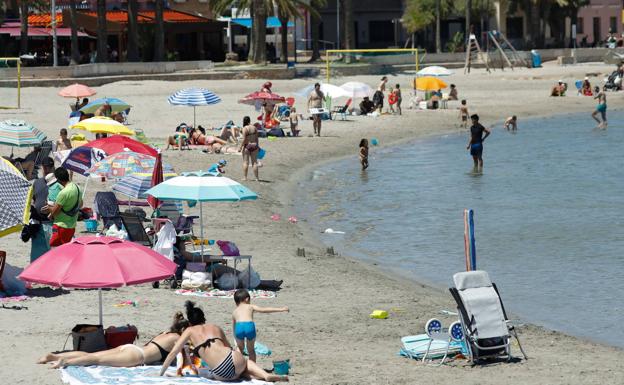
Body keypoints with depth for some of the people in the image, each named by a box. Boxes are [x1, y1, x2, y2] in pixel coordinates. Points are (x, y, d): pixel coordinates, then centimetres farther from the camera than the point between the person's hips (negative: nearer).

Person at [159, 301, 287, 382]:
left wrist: (161, 374, 15)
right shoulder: (216, 327, 23)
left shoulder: (190, 331, 14)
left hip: (220, 374, -2)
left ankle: (255, 376, 0)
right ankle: (266, 375, 6)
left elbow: (173, 353, 8)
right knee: (246, 362, 38)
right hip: (234, 360, 2)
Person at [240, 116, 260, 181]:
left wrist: (241, 147, -9)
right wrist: (257, 146, 18)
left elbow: (244, 139, -15)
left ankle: (244, 177, -2)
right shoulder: (254, 127, 5)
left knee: (245, 162, 1)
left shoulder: (245, 128, -10)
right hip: (254, 145, 5)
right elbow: (257, 138, 8)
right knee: (254, 162, 8)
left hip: (247, 146, -5)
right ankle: (256, 178, 7)